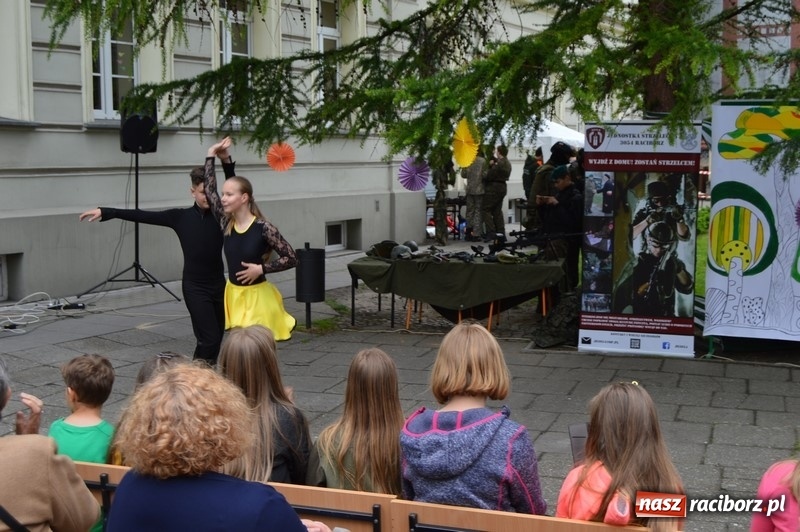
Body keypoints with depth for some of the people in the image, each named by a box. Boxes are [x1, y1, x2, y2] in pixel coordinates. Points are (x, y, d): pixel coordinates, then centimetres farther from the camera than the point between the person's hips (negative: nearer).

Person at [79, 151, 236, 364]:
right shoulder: (180, 217, -1)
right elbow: (142, 216, -2)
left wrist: (226, 161, -28)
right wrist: (104, 211, -7)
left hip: (218, 285, 3)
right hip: (195, 287, -3)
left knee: (216, 338, 8)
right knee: (209, 338, -12)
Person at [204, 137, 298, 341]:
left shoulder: (263, 227, -15)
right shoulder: (226, 223, 0)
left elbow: (291, 258, -11)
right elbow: (209, 190, 1)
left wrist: (261, 269, -17)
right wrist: (211, 155, 1)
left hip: (257, 297, -5)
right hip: (233, 295, 5)